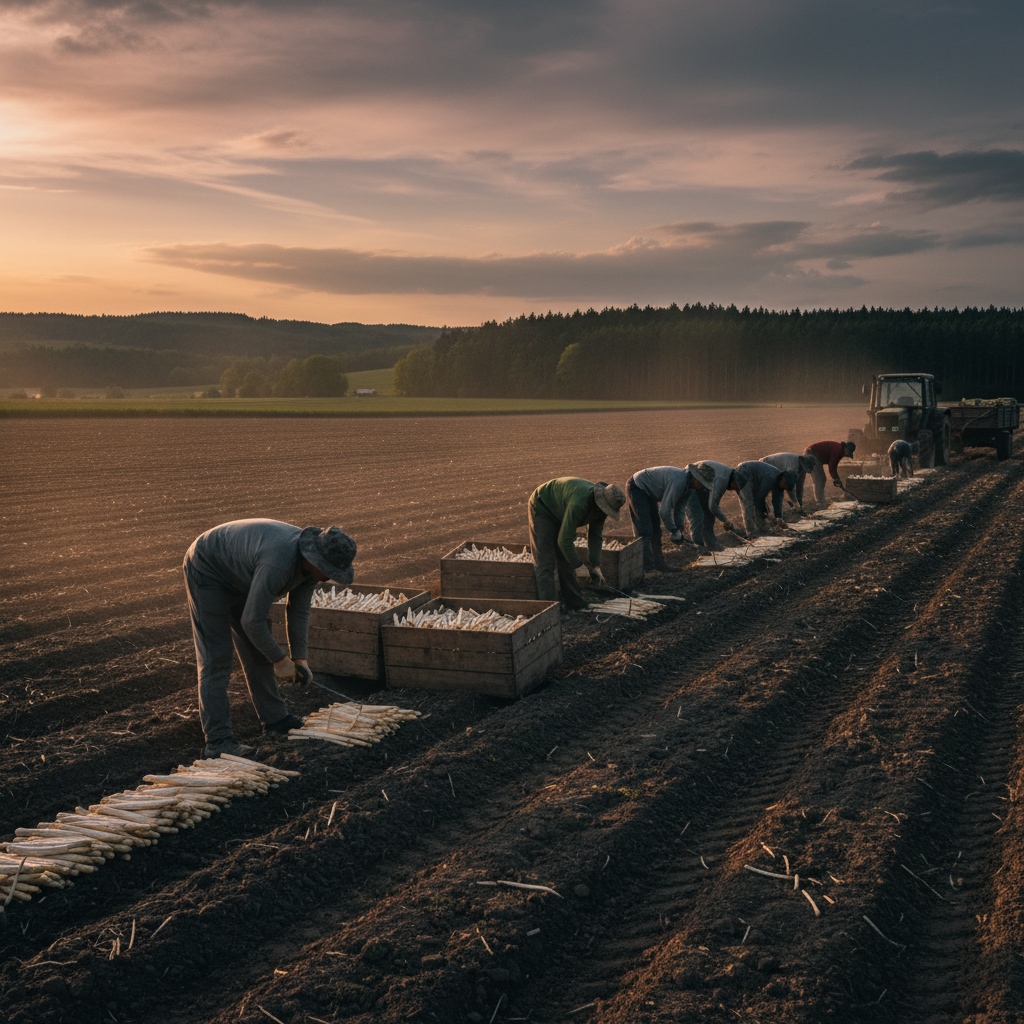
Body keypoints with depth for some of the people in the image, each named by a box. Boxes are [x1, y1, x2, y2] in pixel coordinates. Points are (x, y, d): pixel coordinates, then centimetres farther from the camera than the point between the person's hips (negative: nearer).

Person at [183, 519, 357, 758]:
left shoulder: (310, 560, -11)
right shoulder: (278, 564, -40)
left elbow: (299, 611, 3)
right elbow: (251, 621, -34)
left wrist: (299, 656, -1)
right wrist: (280, 660, -21)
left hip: (239, 580, 9)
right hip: (207, 573, -9)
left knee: (257, 653, 13)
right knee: (215, 659, -12)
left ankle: (275, 718, 24)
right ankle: (217, 740, -12)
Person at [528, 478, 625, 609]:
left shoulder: (601, 505, -14)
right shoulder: (579, 504, -42)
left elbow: (596, 535, 1)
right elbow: (564, 540, -36)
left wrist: (595, 565, -3)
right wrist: (578, 565, -24)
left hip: (559, 514, 8)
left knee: (566, 560, 7)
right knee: (545, 561, -14)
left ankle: (575, 600, 15)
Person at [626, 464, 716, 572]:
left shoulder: (690, 484, -2)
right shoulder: (678, 482, -33)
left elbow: (680, 507, 11)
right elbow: (664, 511, -29)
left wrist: (679, 529, 3)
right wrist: (673, 531, -16)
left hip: (648, 493, 11)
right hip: (637, 488, -11)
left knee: (655, 530, 10)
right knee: (645, 530, -14)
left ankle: (659, 563, 15)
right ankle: (647, 564, -13)